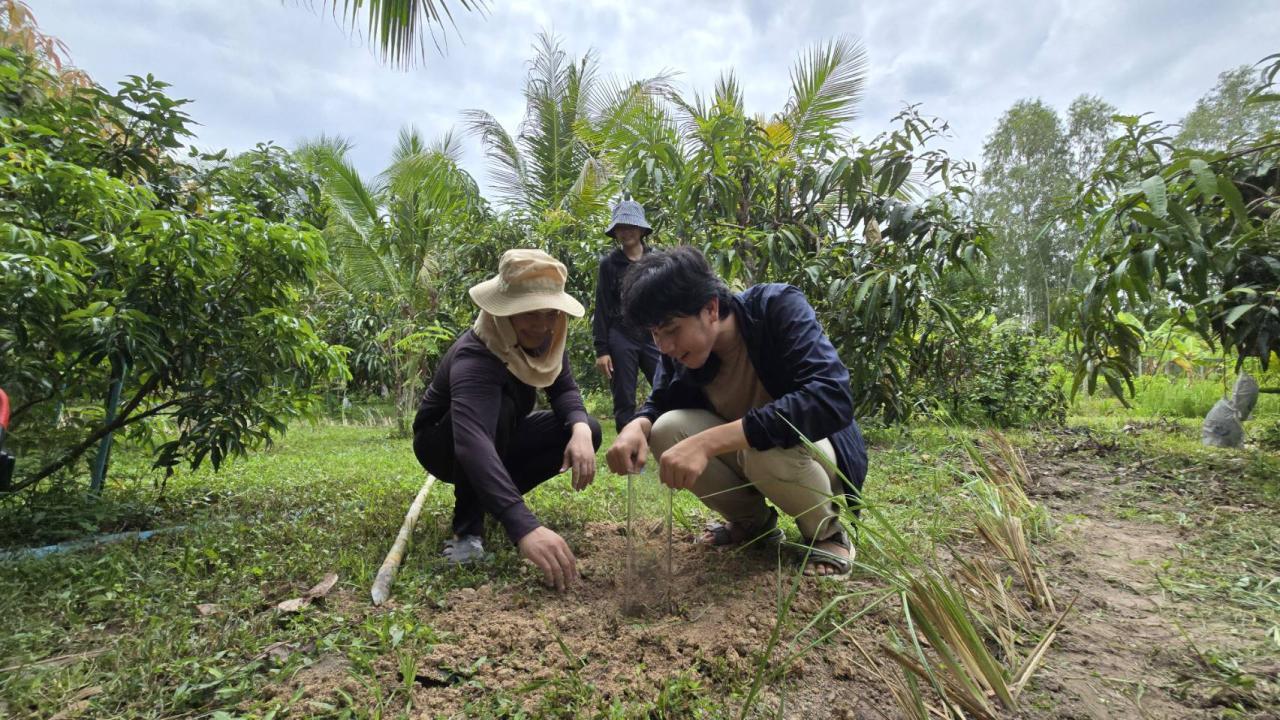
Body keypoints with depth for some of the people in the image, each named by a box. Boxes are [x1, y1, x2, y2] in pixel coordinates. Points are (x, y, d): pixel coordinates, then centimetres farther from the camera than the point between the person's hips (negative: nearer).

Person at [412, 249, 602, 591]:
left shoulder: (545, 338, -16)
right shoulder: (474, 357, -38)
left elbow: (564, 390, -12)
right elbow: (471, 442, -52)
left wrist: (580, 429, -37)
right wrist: (524, 527, -64)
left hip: (500, 438, 7)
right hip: (442, 444, -6)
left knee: (587, 431, -13)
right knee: (498, 404, -38)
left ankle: (492, 494, 1)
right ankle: (468, 527, -23)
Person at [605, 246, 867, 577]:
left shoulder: (778, 308, -27)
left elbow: (832, 400, -40)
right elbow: (659, 404, 2)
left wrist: (708, 442, -47)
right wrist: (636, 427, -25)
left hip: (815, 452, -5)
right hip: (744, 451, 5)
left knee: (768, 450, -37)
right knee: (666, 431, -18)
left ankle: (827, 532, -3)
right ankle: (754, 522, 5)